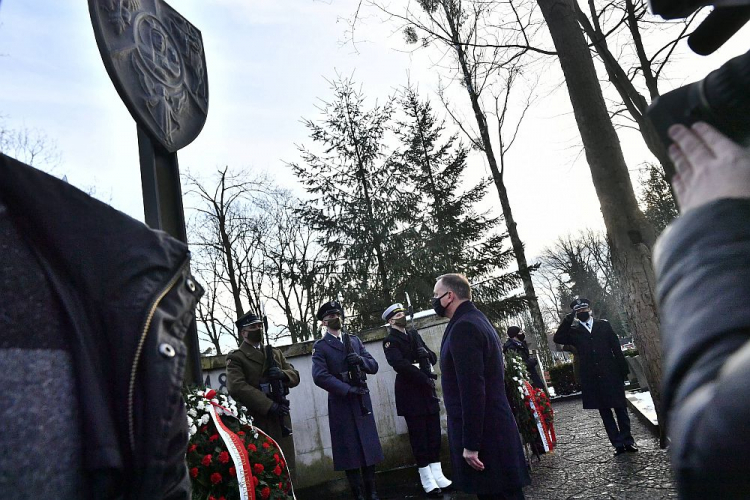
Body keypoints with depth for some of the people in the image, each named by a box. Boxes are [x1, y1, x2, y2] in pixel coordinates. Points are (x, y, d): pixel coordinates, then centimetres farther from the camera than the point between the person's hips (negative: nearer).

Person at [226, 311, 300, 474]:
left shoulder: (275, 353, 19)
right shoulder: (236, 358, 0)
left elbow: (295, 376, 15)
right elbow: (237, 387, -15)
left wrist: (283, 374, -10)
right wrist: (269, 406, -21)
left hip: (281, 419, 6)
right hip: (256, 421, -5)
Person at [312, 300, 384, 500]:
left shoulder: (354, 340, 14)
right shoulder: (320, 347, 0)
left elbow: (374, 366, 11)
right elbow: (320, 376, -14)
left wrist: (361, 360, -11)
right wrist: (348, 389, -19)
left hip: (362, 401, 4)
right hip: (341, 404, -4)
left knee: (369, 448, 8)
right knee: (350, 451, 1)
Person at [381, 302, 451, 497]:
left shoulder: (414, 335, 16)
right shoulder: (390, 341, -5)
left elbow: (433, 357, 16)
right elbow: (400, 364, -18)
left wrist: (427, 355, -7)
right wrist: (425, 378, -18)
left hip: (427, 390, 6)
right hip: (410, 392, -6)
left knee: (434, 433, 7)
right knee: (419, 435, -2)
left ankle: (438, 474, 16)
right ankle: (427, 479, 6)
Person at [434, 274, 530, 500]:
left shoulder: (463, 327, -18)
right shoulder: (476, 320, 14)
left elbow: (473, 390, -24)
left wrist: (470, 444, -21)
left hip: (484, 434, -10)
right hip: (492, 430, 10)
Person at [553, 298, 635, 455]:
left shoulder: (604, 325, 7)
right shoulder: (574, 331, 6)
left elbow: (616, 347, 6)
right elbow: (558, 338, -10)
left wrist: (623, 369, 1)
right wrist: (568, 320, -14)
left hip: (611, 374, 0)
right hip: (592, 378, 0)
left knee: (621, 408, 7)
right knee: (604, 412, 4)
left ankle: (628, 441, 18)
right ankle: (618, 444, 11)